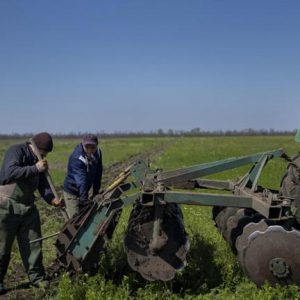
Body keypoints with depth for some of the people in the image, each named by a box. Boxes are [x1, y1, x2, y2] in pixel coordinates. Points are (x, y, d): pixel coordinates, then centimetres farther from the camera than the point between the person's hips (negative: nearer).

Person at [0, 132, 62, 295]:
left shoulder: (38, 160, 10)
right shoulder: (16, 151, -13)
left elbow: (42, 184, 5)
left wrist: (52, 199, -12)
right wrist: (35, 169, -29)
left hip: (28, 207, 7)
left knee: (33, 244, 8)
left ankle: (37, 277, 19)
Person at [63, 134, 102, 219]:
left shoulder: (97, 153, -7)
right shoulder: (76, 158, -30)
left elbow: (98, 175, 4)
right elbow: (81, 182, -39)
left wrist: (95, 192, 8)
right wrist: (84, 201, -46)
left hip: (84, 190, 7)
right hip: (72, 193, -7)